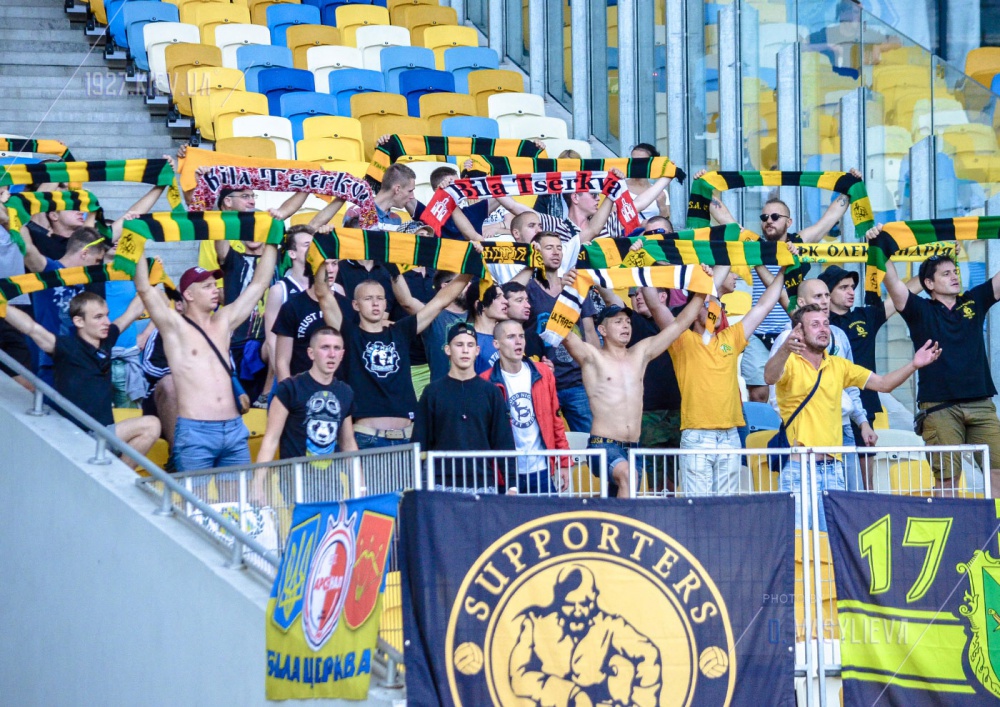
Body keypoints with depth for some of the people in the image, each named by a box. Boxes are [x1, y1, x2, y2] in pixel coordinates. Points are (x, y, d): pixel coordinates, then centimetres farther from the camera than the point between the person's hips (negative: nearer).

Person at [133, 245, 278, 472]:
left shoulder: (224, 321, 15)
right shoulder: (175, 326, 0)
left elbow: (259, 284, 20)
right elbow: (144, 289, -13)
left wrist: (271, 244, 18)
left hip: (234, 430, 5)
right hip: (194, 432, -5)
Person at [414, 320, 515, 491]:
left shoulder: (491, 392, 9)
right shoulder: (433, 392, 6)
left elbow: (504, 441, 7)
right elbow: (420, 441, 6)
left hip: (483, 484, 1)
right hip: (442, 484, -1)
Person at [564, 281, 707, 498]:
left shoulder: (640, 353, 15)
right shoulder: (592, 356, 1)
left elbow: (679, 324, 15)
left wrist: (700, 294, 9)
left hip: (632, 449, 6)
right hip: (603, 446, -6)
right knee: (626, 476, -34)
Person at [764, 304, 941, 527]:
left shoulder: (839, 366, 15)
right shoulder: (790, 362, -3)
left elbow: (883, 383, 15)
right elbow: (770, 377, -26)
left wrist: (913, 365, -1)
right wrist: (784, 350, -47)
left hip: (833, 467, 5)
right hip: (798, 467, -5)